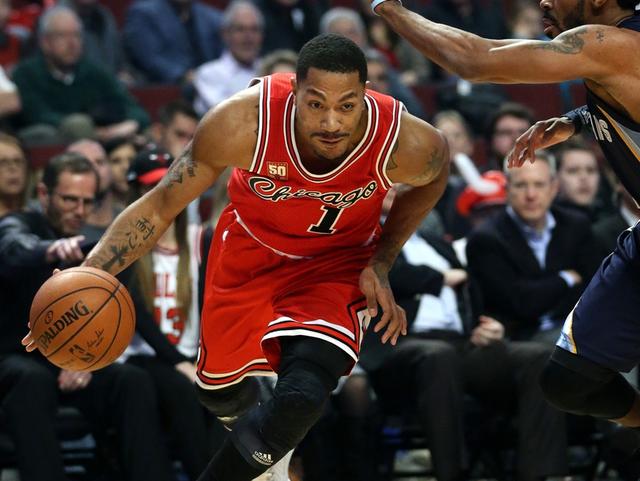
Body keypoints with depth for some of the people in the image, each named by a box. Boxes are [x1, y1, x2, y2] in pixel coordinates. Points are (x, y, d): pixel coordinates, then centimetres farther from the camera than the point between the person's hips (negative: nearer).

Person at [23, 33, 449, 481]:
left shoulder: (405, 143, -33)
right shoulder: (243, 123, -36)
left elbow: (433, 176, -3)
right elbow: (160, 205, -21)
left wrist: (382, 264, -9)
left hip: (337, 260, -1)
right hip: (251, 245, 2)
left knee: (303, 397, -26)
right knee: (219, 387, 17)